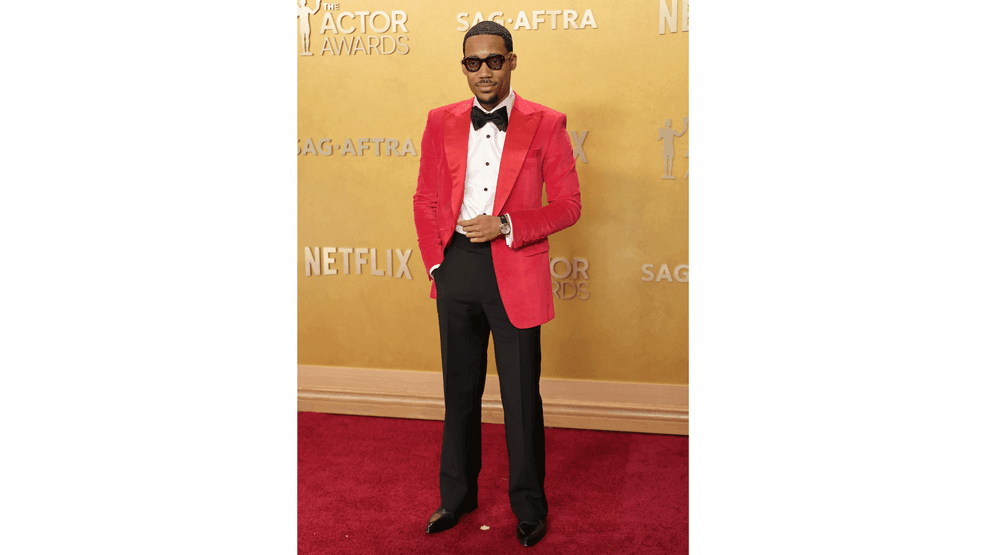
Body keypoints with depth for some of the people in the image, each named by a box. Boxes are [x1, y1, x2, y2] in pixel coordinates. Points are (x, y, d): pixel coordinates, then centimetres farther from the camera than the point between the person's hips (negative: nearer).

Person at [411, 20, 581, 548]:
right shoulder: (442, 122, 6)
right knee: (459, 389, 16)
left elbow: (568, 204, -4)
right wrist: (436, 262, 1)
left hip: (515, 272, -3)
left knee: (521, 395, 5)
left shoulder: (545, 124, -3)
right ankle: (458, 495, 33)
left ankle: (529, 506, 24)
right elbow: (425, 200, 11)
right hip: (456, 268, 3)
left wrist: (505, 225, -15)